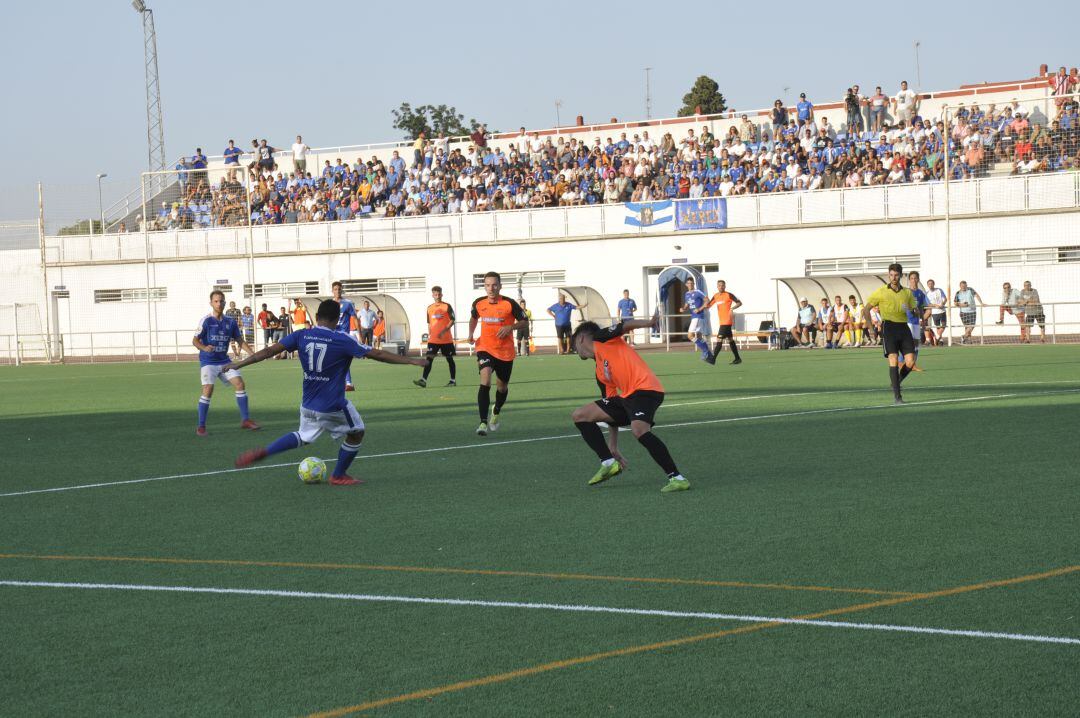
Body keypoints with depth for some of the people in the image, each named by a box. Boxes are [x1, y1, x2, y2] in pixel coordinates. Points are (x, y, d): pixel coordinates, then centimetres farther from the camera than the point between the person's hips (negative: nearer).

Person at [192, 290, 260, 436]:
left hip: (224, 361, 5)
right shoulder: (206, 321, -10)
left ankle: (245, 420, 8)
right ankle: (201, 426, -9)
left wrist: (252, 353, 0)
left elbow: (240, 340, 13)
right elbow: (195, 341, -10)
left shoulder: (230, 322, 4)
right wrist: (204, 348, -31)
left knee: (239, 383, -5)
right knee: (208, 389, -19)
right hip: (208, 361, -5)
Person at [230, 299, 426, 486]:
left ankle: (261, 452, 16)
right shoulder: (342, 340, -13)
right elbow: (378, 354, -12)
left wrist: (238, 364, 7)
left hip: (308, 404, 5)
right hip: (333, 406, -5)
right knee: (356, 433, 18)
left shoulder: (301, 336, -2)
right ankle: (338, 476, 26)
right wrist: (411, 361, -5)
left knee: (304, 436, 28)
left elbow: (270, 351, -1)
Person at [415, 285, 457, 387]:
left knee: (449, 359, 7)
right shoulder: (429, 308, 10)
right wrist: (429, 334, 11)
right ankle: (423, 380, -16)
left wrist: (444, 331, -18)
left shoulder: (447, 306, -3)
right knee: (429, 359, -8)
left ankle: (453, 380, 16)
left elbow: (452, 320, -8)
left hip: (446, 339, -3)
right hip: (433, 339, 3)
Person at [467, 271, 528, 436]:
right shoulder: (479, 303, -3)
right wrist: (471, 333, 3)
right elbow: (473, 318, 19)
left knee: (502, 387, 16)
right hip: (485, 349, 0)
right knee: (485, 381, -24)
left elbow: (525, 322, -2)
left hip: (505, 352, 0)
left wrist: (510, 327, -20)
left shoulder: (509, 304, -12)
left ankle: (496, 412, 50)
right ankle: (483, 423, -26)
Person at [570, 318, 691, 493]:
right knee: (579, 415, 11)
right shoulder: (600, 373, 25)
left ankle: (676, 478, -31)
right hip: (626, 397, 9)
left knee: (639, 429, -34)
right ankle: (608, 463, 7)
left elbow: (625, 325, -9)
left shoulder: (601, 340, 7)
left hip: (645, 389, -9)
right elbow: (614, 411, 25)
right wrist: (613, 447, 23)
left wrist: (649, 322, -28)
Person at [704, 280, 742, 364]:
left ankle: (713, 359, -15)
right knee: (730, 340, 13)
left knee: (719, 340, -13)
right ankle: (737, 358, 20)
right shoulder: (715, 296, 12)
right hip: (721, 322, 8)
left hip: (726, 321, -8)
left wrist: (732, 308, -22)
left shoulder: (729, 295, -8)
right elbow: (708, 306, 14)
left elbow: (739, 303, -6)